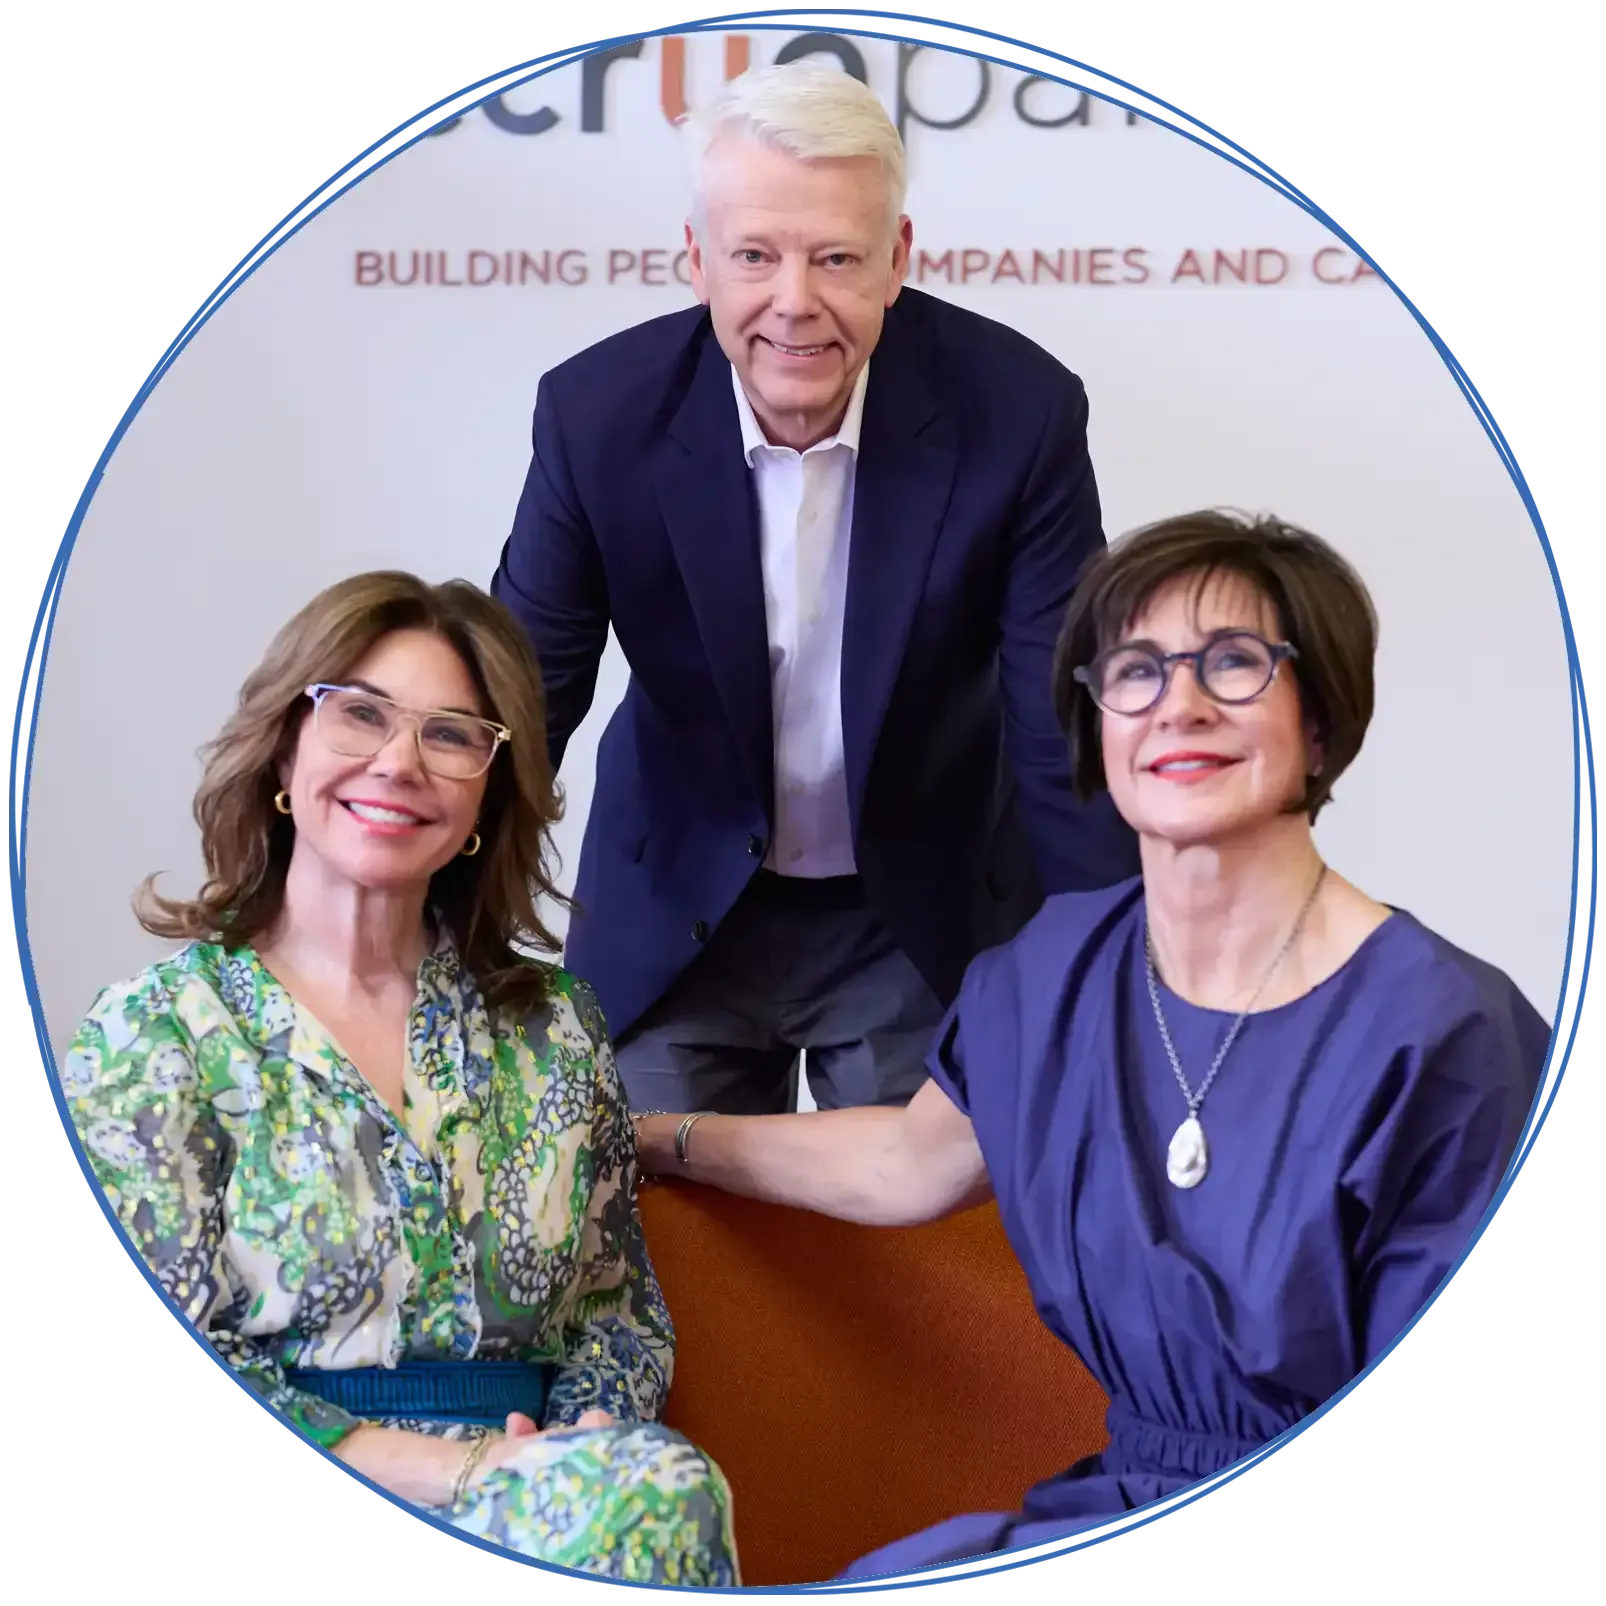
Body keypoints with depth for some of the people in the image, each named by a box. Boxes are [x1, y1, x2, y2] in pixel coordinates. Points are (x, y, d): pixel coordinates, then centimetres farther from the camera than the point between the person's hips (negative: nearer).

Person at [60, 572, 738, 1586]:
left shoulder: (555, 1021, 13)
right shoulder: (156, 1029, 1)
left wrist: (589, 1451, -7)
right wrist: (441, 1470, -15)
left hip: (523, 1491, 4)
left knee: (662, 1481, -32)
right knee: (655, 1493, -32)